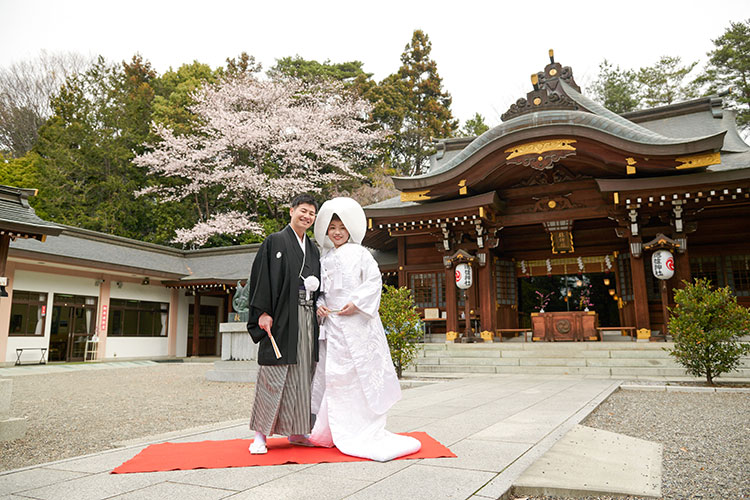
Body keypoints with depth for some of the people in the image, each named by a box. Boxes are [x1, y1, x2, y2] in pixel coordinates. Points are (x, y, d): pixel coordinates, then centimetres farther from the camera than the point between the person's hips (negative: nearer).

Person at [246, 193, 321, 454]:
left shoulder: (313, 249, 19)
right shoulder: (275, 241, 2)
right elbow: (262, 277, -6)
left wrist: (314, 284, 4)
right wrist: (263, 312, -14)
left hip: (307, 317, 6)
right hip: (281, 317, -6)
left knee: (303, 373, 7)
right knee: (274, 374, -5)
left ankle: (296, 431, 17)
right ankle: (261, 434, 5)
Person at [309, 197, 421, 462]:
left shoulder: (359, 253, 1)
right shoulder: (325, 260, 15)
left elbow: (374, 281, -6)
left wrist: (357, 303, -16)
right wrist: (319, 305, 1)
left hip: (358, 323, -5)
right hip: (333, 324, 5)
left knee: (363, 373, -3)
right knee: (334, 375, 6)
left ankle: (369, 431, 8)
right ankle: (336, 431, 18)